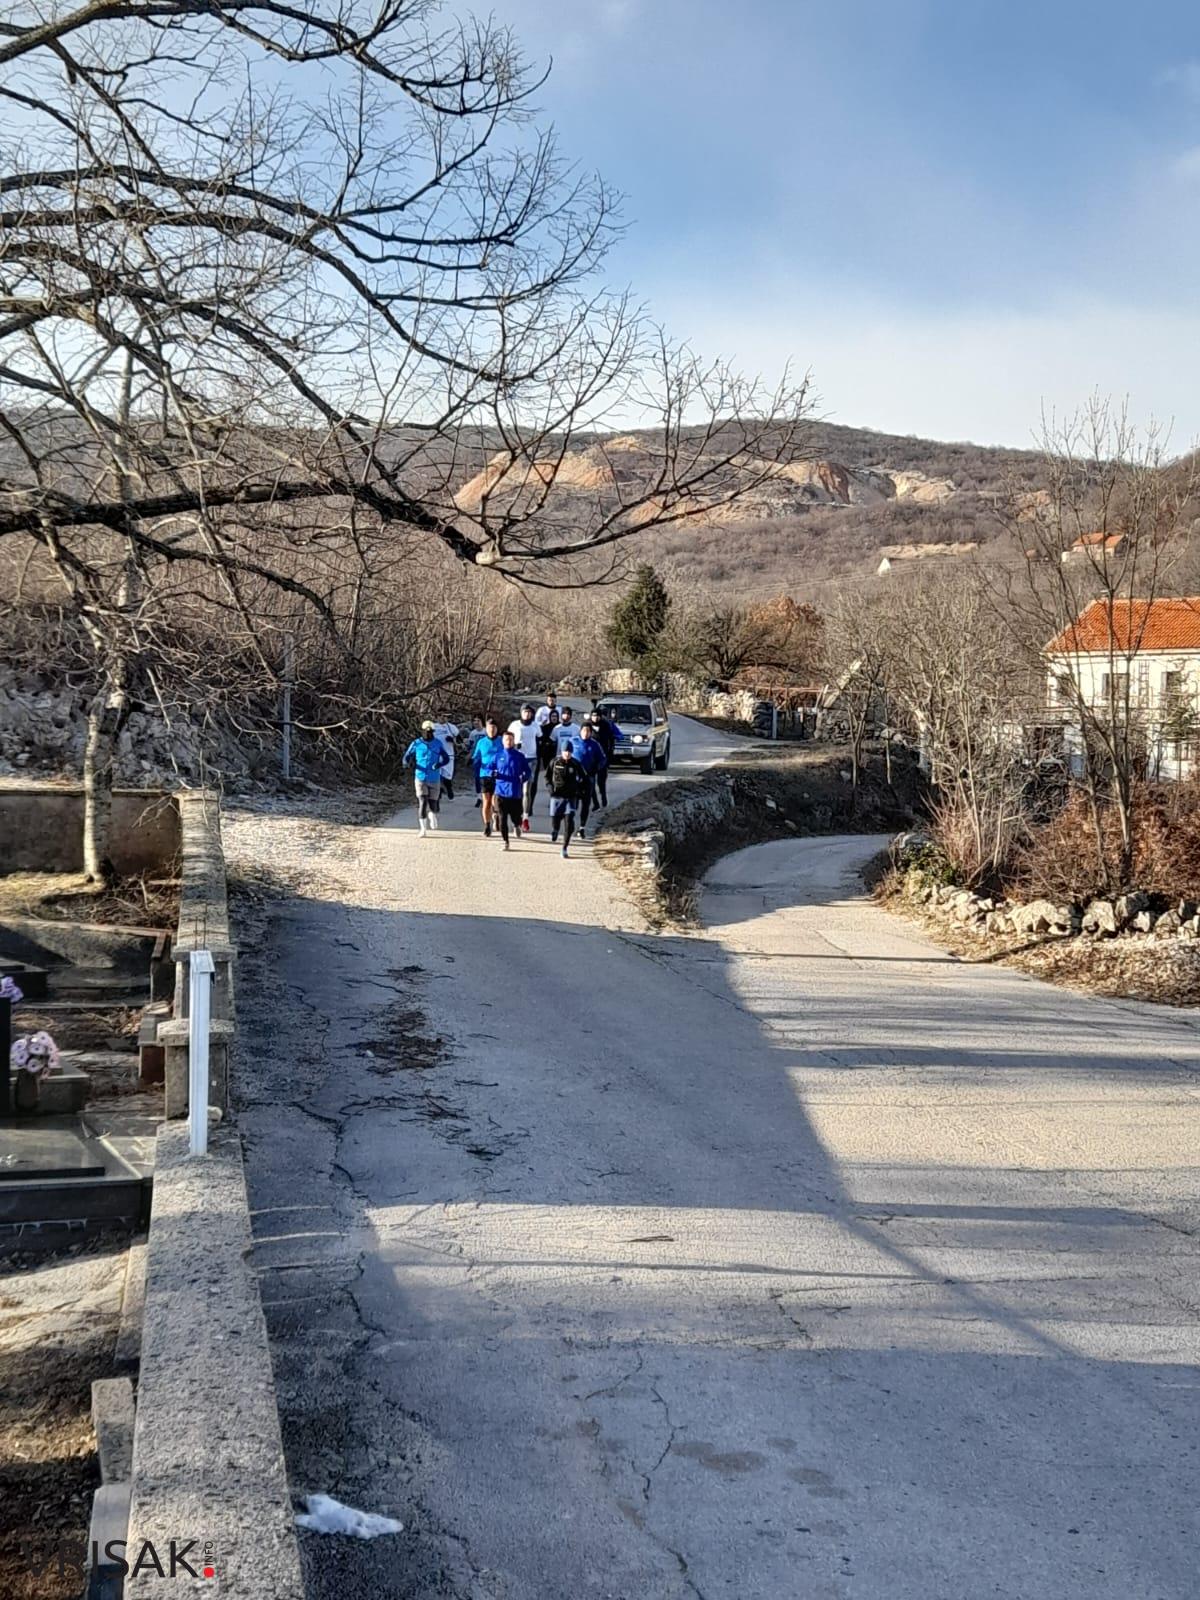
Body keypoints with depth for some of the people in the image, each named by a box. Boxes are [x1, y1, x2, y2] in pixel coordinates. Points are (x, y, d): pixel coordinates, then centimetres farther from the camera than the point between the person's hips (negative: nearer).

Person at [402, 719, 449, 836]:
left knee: (433, 803, 6)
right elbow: (407, 757, 1)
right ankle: (423, 829, -3)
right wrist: (408, 762, -23)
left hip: (434, 779, 1)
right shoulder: (416, 744, -1)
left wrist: (439, 764, -20)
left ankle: (432, 818, 41)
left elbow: (445, 758, 3)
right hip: (421, 778, -1)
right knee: (422, 803, -10)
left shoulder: (438, 743, 1)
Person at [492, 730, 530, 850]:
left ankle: (517, 825, 38)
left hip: (515, 792, -1)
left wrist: (522, 778, -13)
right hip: (501, 791, 1)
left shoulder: (519, 756, 2)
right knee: (502, 819, -1)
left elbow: (527, 771, 7)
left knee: (515, 817, 1)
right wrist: (494, 774, -11)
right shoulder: (498, 756, 5)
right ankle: (505, 841, 9)